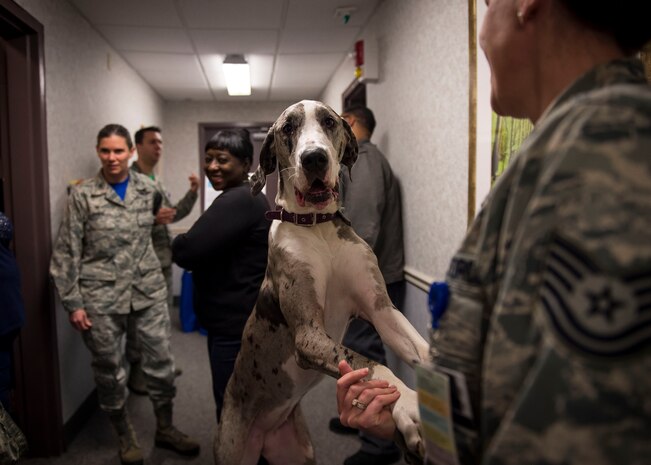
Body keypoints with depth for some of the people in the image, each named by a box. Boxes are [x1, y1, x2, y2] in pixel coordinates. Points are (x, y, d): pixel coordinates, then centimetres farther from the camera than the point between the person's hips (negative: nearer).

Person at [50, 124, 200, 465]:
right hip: (100, 296, -2)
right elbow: (66, 252, -5)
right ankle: (125, 436, 32)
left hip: (149, 290, 3)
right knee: (109, 369, 10)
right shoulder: (82, 195, -6)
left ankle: (165, 429, 29)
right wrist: (73, 303, -6)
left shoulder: (148, 188, 3)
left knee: (161, 361, 7)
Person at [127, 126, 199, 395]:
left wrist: (192, 192, 5)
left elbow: (174, 214, 17)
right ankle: (136, 372, 16)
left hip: (163, 259, 9)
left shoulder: (157, 181, 14)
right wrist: (152, 219, -31)